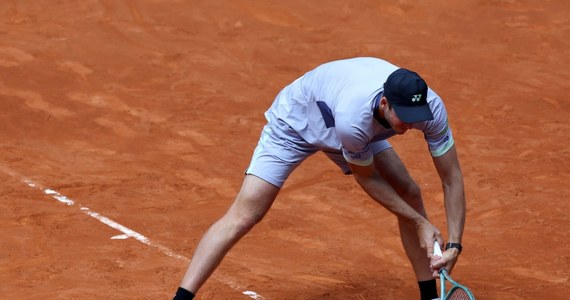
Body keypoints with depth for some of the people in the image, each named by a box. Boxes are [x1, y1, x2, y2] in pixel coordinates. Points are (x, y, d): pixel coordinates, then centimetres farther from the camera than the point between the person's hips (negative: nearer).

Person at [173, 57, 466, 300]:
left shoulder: (429, 107, -31)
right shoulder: (354, 117, -45)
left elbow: (452, 179, -21)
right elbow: (367, 178, -24)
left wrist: (454, 245, -29)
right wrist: (419, 222, -19)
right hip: (296, 122, -6)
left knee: (410, 194, -4)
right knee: (243, 215, -16)